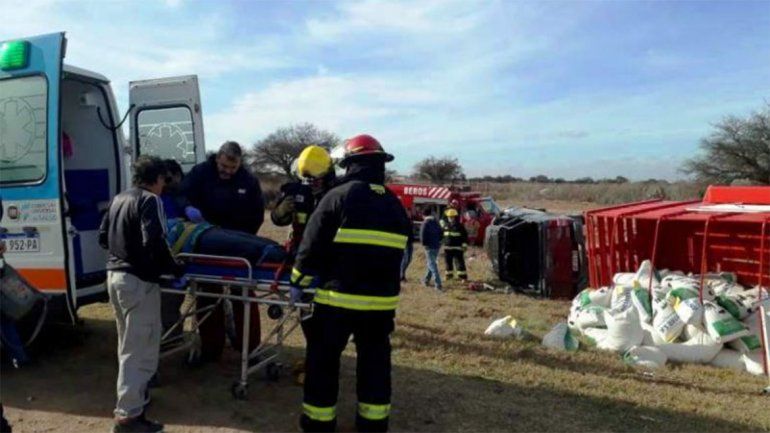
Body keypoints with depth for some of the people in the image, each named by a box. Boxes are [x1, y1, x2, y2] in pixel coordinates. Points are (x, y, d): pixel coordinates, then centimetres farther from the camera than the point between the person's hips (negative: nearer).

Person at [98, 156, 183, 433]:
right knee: (140, 349, -4)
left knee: (129, 344, 23)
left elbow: (103, 237, 20)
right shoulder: (150, 201, -12)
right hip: (139, 281, -9)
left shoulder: (119, 199, 14)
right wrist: (174, 269, -10)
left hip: (115, 276, 9)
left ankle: (132, 393, 39)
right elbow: (154, 243, -22)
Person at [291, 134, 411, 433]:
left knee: (323, 357, 10)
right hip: (382, 298, 5)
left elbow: (312, 244, -6)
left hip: (338, 295, -5)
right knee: (375, 358, 16)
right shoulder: (395, 205, 10)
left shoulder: (338, 196, -7)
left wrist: (299, 280, 4)